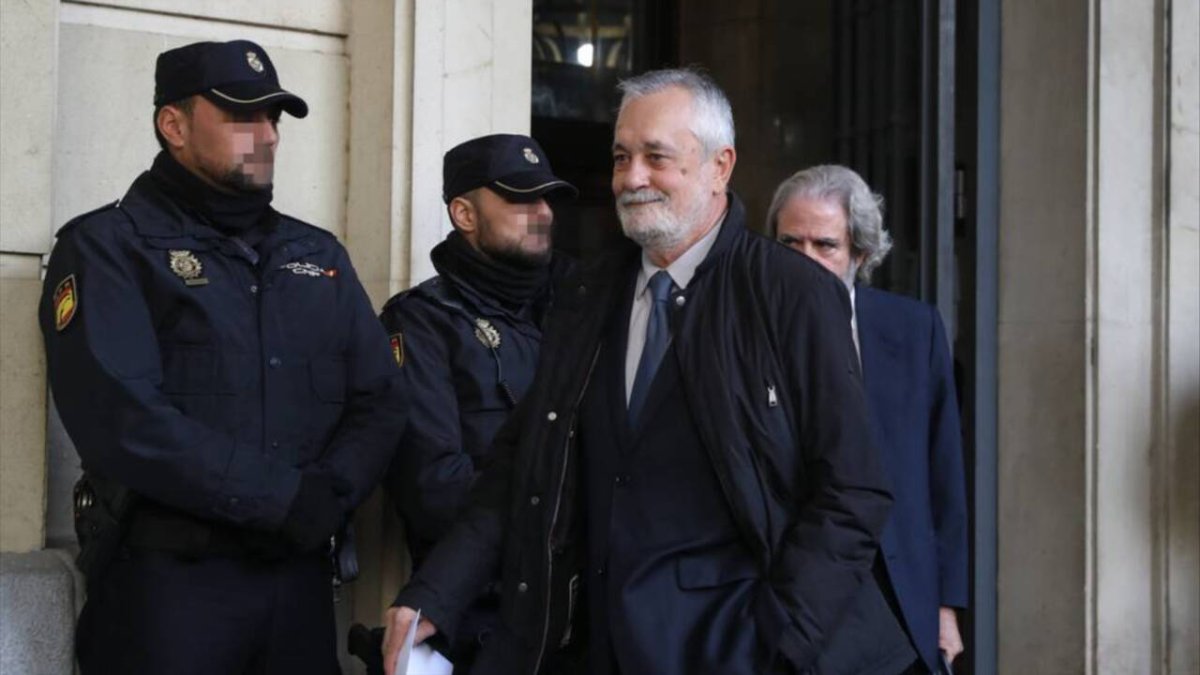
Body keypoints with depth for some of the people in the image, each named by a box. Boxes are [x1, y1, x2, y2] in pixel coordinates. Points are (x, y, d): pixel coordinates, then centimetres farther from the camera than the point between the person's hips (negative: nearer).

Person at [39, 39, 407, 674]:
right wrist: (288, 500, -17)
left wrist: (326, 498, -12)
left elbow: (381, 401, 8)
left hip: (299, 573, 5)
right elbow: (123, 420, -17)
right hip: (165, 579, -5)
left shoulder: (319, 255, 15)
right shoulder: (108, 247, -3)